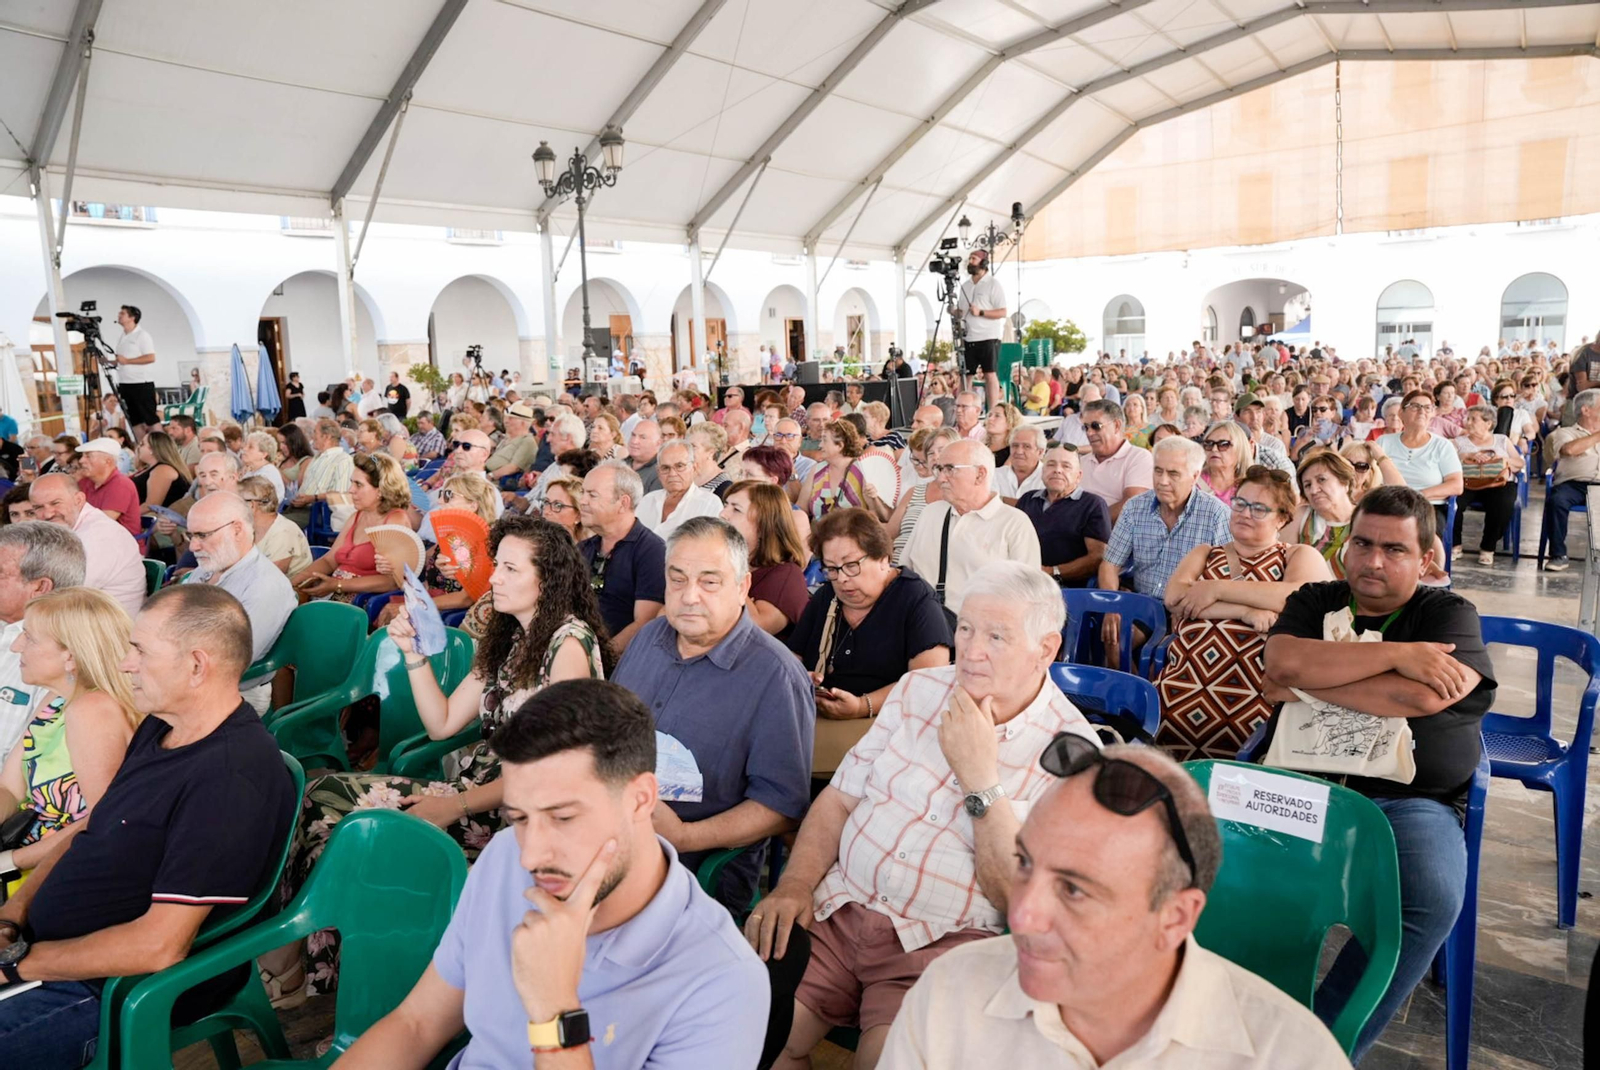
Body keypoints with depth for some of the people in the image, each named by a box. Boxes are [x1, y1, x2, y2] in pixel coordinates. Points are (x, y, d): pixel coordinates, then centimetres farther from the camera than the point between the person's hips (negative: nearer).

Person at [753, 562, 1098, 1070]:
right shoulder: (919, 689, 7)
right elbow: (839, 798, 10)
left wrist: (980, 776, -18)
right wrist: (793, 886, -5)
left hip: (943, 940, -3)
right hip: (838, 908, 4)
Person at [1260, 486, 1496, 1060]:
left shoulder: (1449, 614, 5)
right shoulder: (1315, 602, 13)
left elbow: (1421, 697, -16)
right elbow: (1283, 661, -10)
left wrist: (1304, 681, -8)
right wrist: (1396, 652, -13)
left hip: (1410, 801, -1)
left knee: (1432, 901, -30)